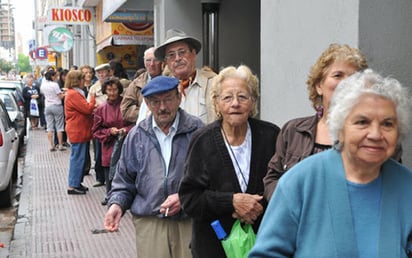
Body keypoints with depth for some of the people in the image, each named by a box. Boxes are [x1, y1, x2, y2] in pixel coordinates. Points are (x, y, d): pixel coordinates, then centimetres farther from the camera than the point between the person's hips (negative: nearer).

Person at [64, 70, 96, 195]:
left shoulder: (75, 93, 17)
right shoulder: (73, 94, -17)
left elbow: (84, 109, 21)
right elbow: (87, 109, -20)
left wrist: (91, 106, 4)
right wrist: (92, 99, -4)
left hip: (80, 131, 11)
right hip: (77, 132, -11)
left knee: (80, 158, 15)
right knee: (77, 158, -5)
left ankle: (77, 183, 23)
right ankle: (73, 186, 1)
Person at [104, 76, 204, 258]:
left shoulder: (197, 131, -1)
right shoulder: (136, 136, 9)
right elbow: (124, 179, 16)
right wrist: (117, 204, 0)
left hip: (190, 222, -2)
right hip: (149, 223, 2)